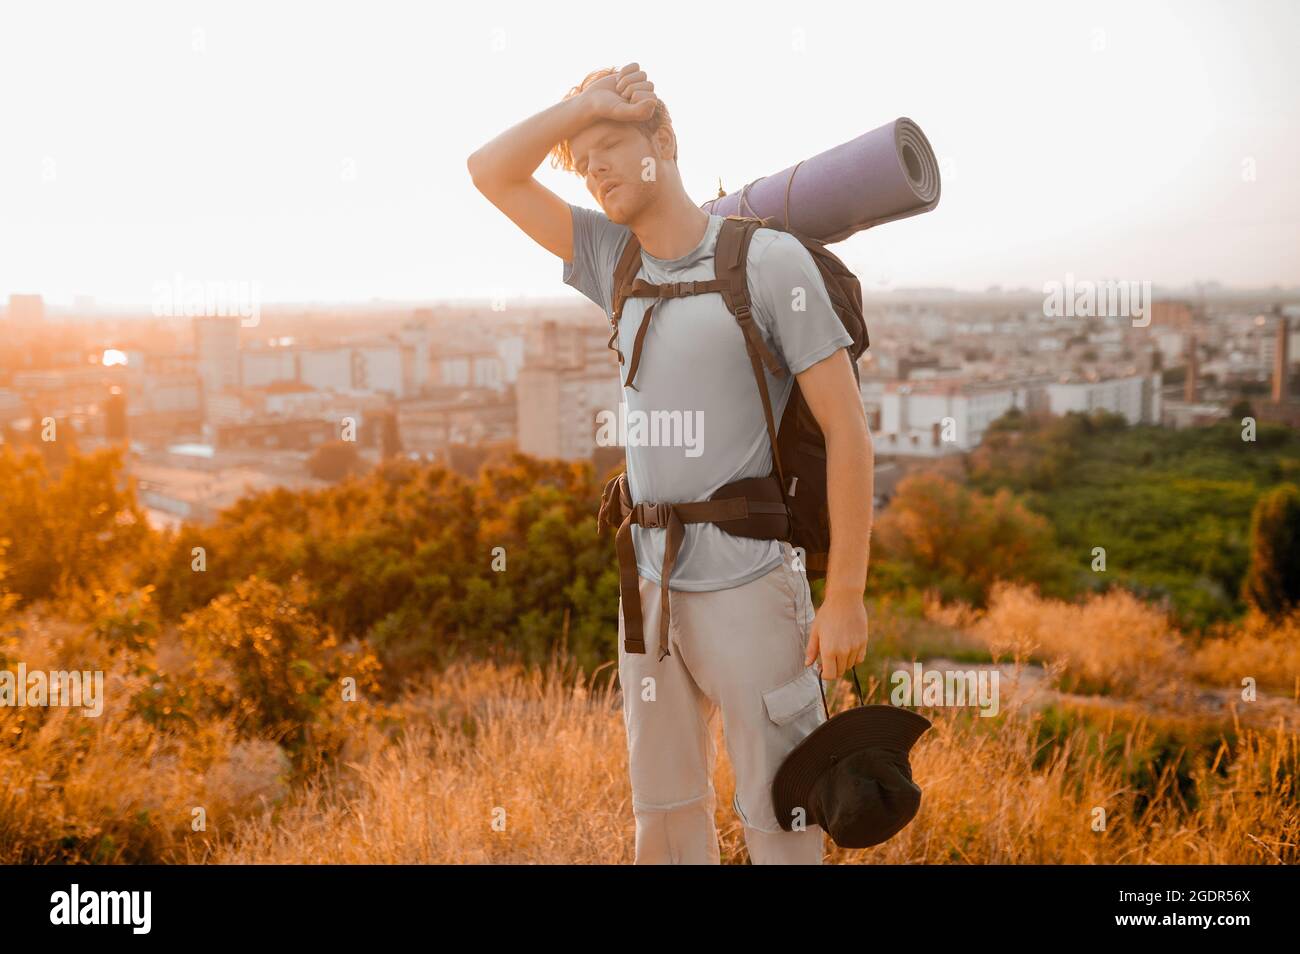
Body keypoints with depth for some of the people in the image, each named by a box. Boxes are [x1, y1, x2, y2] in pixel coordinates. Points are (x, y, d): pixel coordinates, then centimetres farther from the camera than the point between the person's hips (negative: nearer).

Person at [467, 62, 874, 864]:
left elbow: (847, 427, -10)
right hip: (650, 585, 6)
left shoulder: (771, 260, -8)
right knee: (665, 815, 12)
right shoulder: (616, 263, 9)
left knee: (779, 821, 0)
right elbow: (492, 173, 9)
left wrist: (846, 596, -13)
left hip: (749, 583, -5)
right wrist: (592, 104, 1)